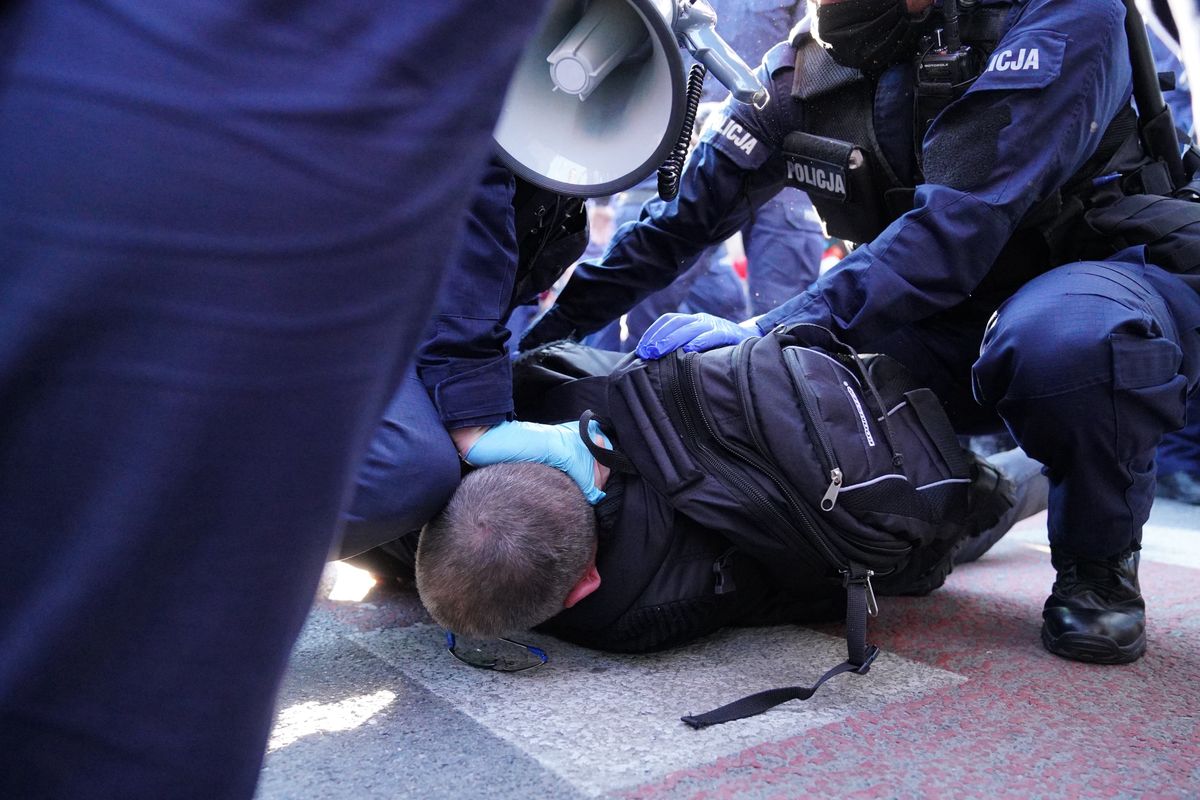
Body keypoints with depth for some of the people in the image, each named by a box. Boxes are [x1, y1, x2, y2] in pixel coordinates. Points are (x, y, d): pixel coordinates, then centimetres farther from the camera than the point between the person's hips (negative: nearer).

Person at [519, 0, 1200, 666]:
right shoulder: (803, 70, -3)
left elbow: (955, 229, -31)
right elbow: (688, 215, 5)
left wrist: (775, 336, -36)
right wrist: (557, 324, 3)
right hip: (948, 321, 5)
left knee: (1070, 332, -42)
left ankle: (1098, 565, -9)